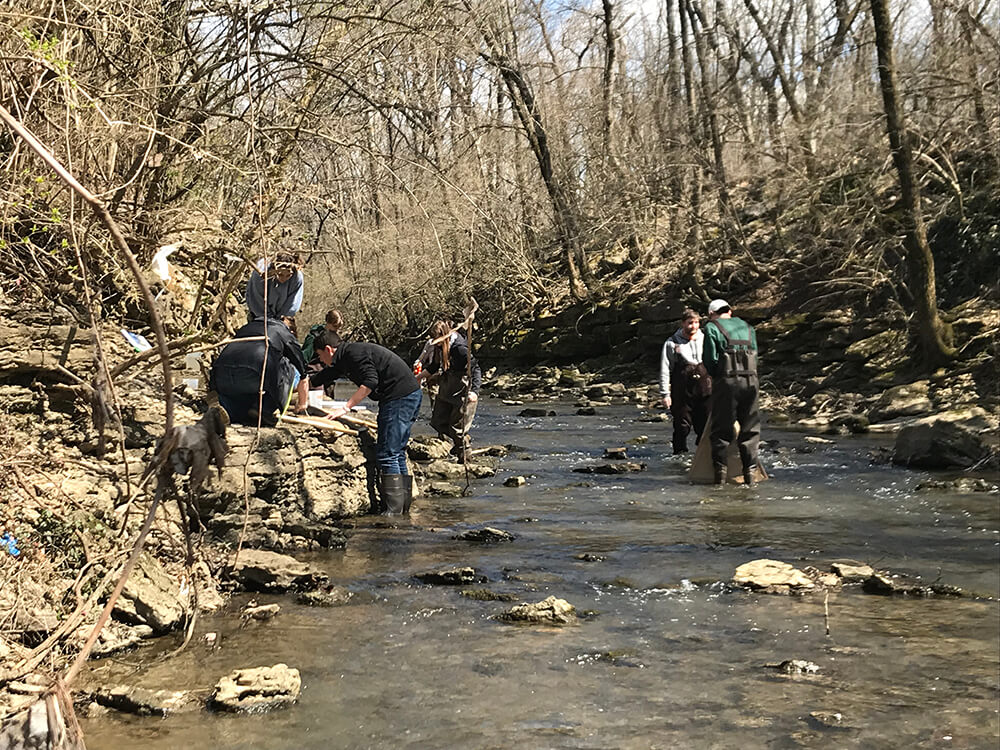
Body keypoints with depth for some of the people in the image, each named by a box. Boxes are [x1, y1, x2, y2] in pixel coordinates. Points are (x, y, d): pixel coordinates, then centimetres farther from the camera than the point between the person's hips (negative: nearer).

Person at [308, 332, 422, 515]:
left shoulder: (354, 352, -9)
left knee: (387, 455, -11)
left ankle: (393, 510, -12)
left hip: (401, 396, -10)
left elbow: (370, 382, -21)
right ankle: (402, 508, 15)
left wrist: (345, 408, -18)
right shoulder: (343, 360, 21)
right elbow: (315, 381, 36)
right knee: (397, 453, 12)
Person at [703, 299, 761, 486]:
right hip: (751, 380, 4)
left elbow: (711, 360, -4)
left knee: (721, 429, 4)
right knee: (750, 428, 10)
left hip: (726, 381, -4)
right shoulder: (747, 327, 19)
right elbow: (755, 355, 14)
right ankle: (750, 471, 8)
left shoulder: (712, 328, 3)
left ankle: (720, 471, 2)